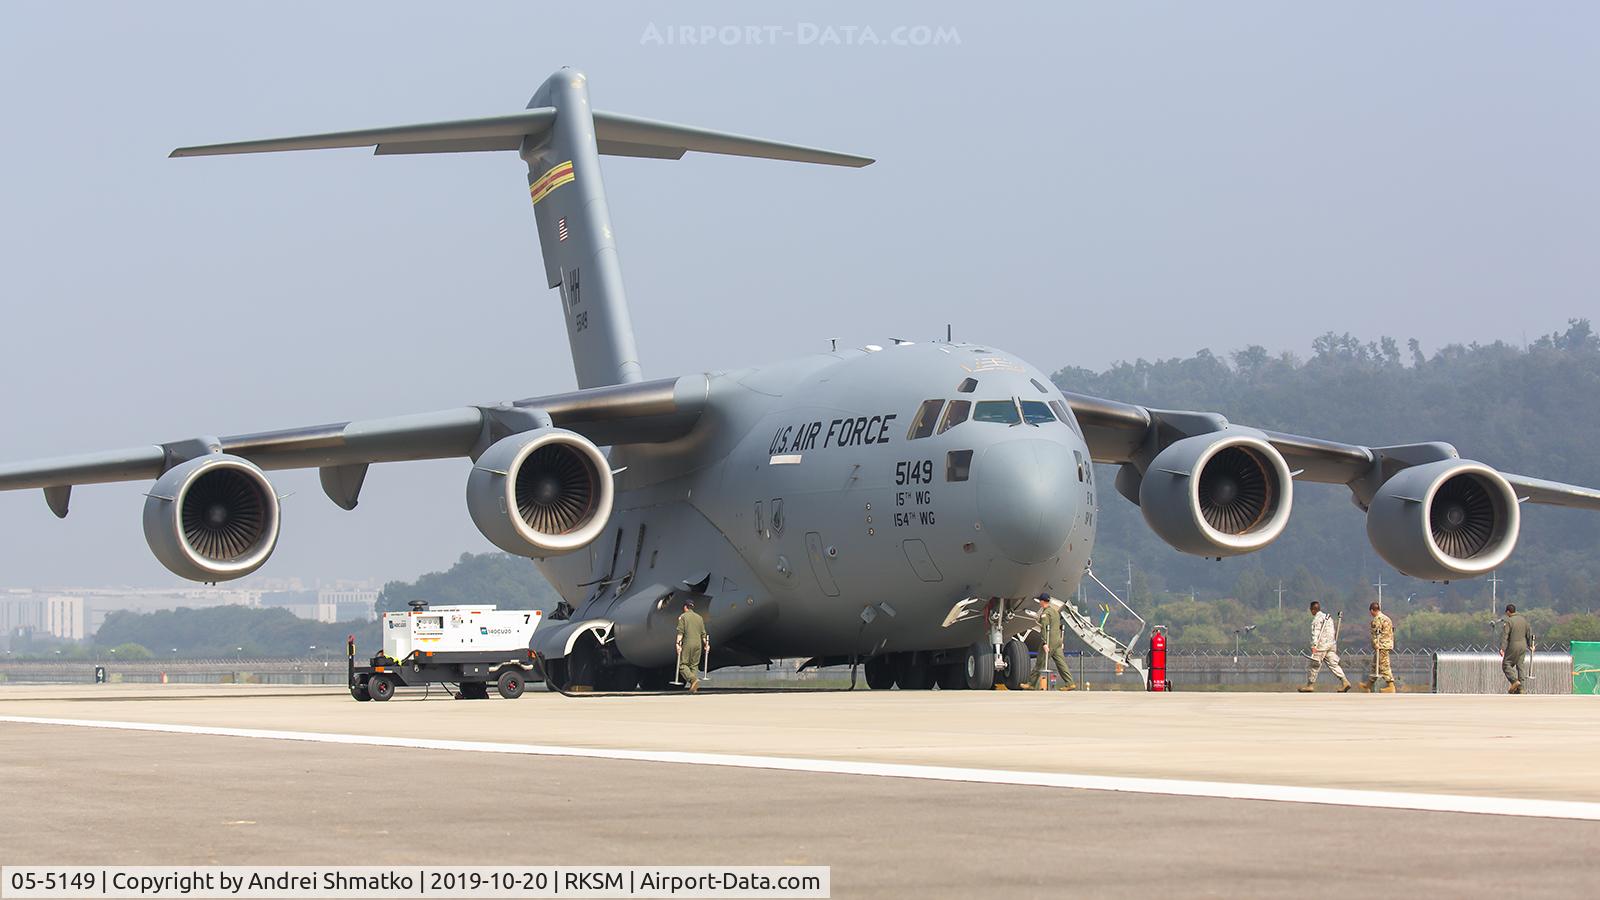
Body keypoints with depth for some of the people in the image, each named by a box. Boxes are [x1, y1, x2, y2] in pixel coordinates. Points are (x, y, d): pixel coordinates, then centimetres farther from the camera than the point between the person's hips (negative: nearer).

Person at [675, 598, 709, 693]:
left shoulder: (683, 617, 0)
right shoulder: (699, 617, 14)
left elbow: (680, 632, -9)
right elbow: (703, 633, 14)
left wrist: (678, 643, -13)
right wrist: (706, 644, 21)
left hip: (687, 644, -5)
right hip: (698, 644, 5)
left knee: (683, 665, -2)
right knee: (694, 665, 10)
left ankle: (693, 680, -25)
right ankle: (694, 688, 3)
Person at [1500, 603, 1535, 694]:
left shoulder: (1509, 621, -11)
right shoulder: (1523, 619, 9)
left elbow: (1505, 636, -17)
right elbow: (1529, 633, 16)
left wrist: (1502, 648, -20)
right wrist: (1530, 645, 26)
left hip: (1513, 647, -6)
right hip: (1523, 645, 6)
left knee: (1506, 665, 4)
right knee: (1521, 666, 8)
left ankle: (1515, 681, -13)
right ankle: (1520, 688, 7)